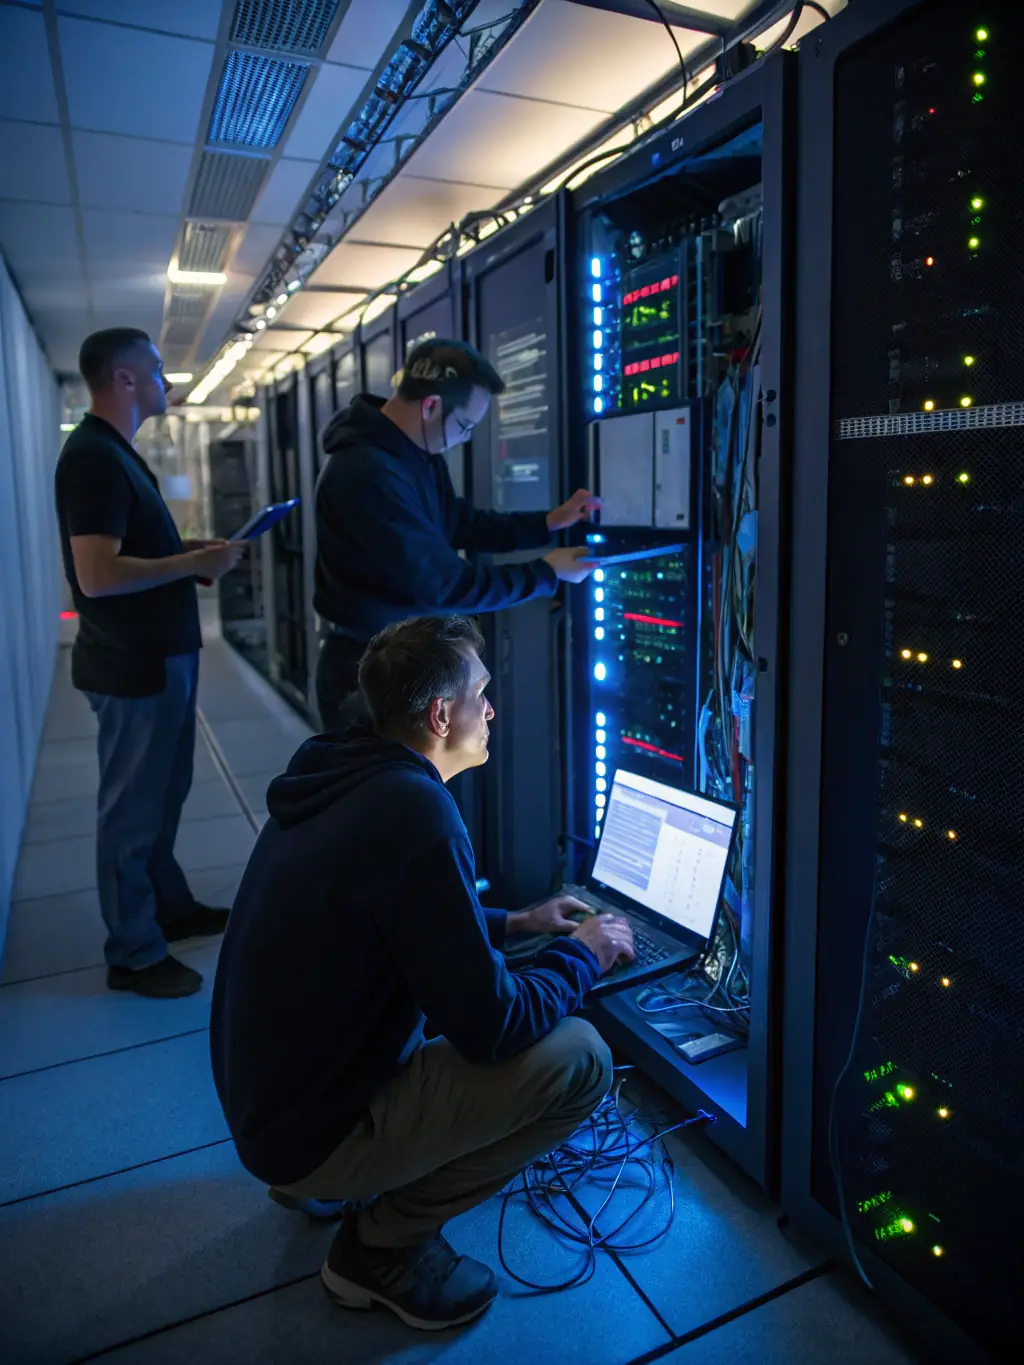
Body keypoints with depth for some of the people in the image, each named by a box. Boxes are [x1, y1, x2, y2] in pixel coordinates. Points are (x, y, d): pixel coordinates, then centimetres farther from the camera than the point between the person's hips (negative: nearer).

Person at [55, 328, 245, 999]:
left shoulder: (115, 453, 14)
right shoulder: (95, 457, -19)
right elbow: (97, 575, -27)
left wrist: (193, 550, 8)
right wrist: (194, 564, -19)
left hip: (158, 658, 10)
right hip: (134, 666, -10)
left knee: (162, 796, 21)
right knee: (133, 809, 2)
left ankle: (171, 907, 37)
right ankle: (134, 955, 16)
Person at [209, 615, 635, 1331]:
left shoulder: (338, 774, 0)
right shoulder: (417, 814, -29)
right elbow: (491, 1028, -24)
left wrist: (514, 923, 16)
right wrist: (583, 955, -6)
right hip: (311, 1132, -9)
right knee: (579, 1060, -12)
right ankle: (383, 1244, 2)